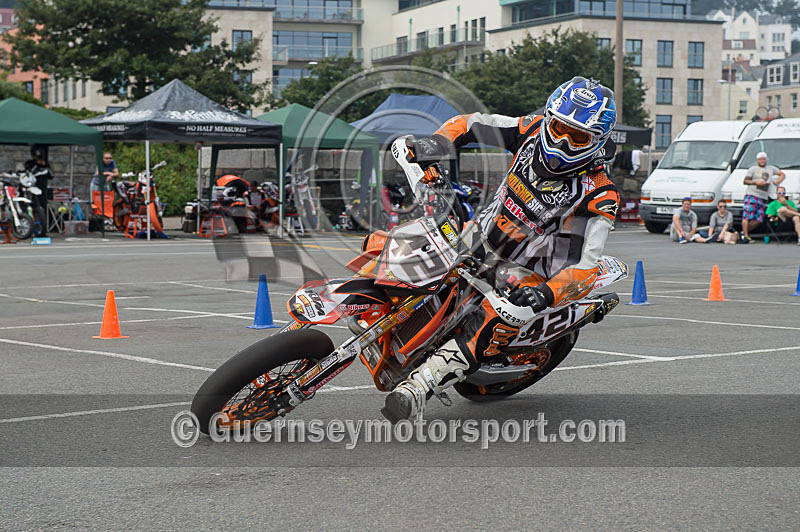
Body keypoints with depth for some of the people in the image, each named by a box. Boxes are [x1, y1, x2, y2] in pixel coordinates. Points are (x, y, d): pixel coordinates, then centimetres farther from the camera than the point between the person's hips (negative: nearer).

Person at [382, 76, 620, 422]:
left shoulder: (598, 196, -22)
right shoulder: (533, 130, -9)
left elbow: (584, 267, -28)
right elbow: (472, 124, 2)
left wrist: (545, 294, -47)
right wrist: (435, 144, -17)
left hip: (525, 269, -6)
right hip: (479, 237, 6)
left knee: (499, 321, -36)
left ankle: (417, 389, -40)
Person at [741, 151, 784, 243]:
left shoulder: (771, 168, 21)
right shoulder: (753, 169, 10)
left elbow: (782, 174, 30)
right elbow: (745, 181, 6)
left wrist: (778, 181, 9)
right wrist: (755, 182, -10)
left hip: (763, 198, 4)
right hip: (752, 195, -4)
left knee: (758, 220, -4)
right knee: (747, 216, -16)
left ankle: (744, 232, 9)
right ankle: (745, 236, -16)